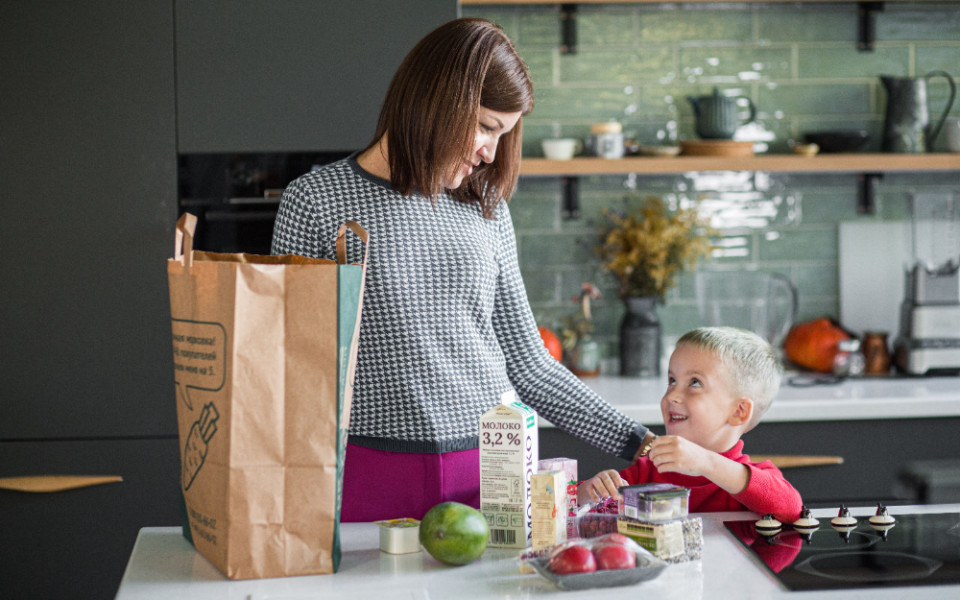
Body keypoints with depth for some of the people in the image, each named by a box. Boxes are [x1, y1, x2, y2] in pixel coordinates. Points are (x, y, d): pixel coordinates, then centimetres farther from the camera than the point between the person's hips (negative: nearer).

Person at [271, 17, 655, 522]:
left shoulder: (487, 212, 11)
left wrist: (636, 442, 9)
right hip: (373, 477, -3)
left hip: (492, 475, 3)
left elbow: (527, 363, 14)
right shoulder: (315, 201, -1)